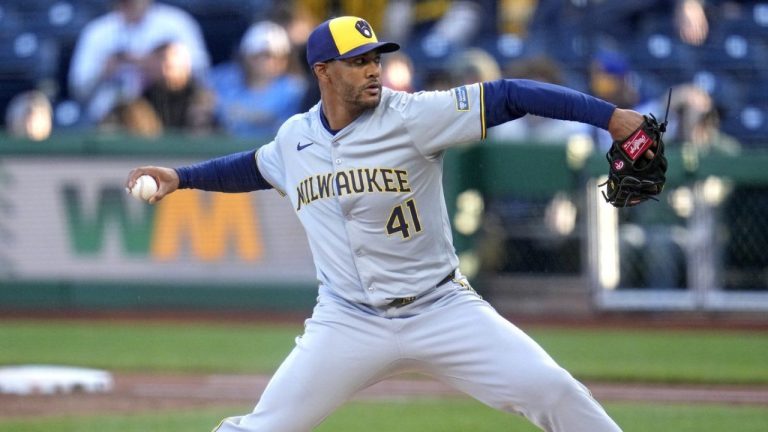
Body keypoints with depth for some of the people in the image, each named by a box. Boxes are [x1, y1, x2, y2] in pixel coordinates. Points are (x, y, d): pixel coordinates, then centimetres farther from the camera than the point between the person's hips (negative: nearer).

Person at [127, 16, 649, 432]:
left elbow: (507, 96, -19)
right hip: (348, 322, 2)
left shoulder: (411, 117, -12)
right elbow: (256, 167, 28)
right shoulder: (295, 138, 3)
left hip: (442, 309, -2)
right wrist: (180, 177, 23)